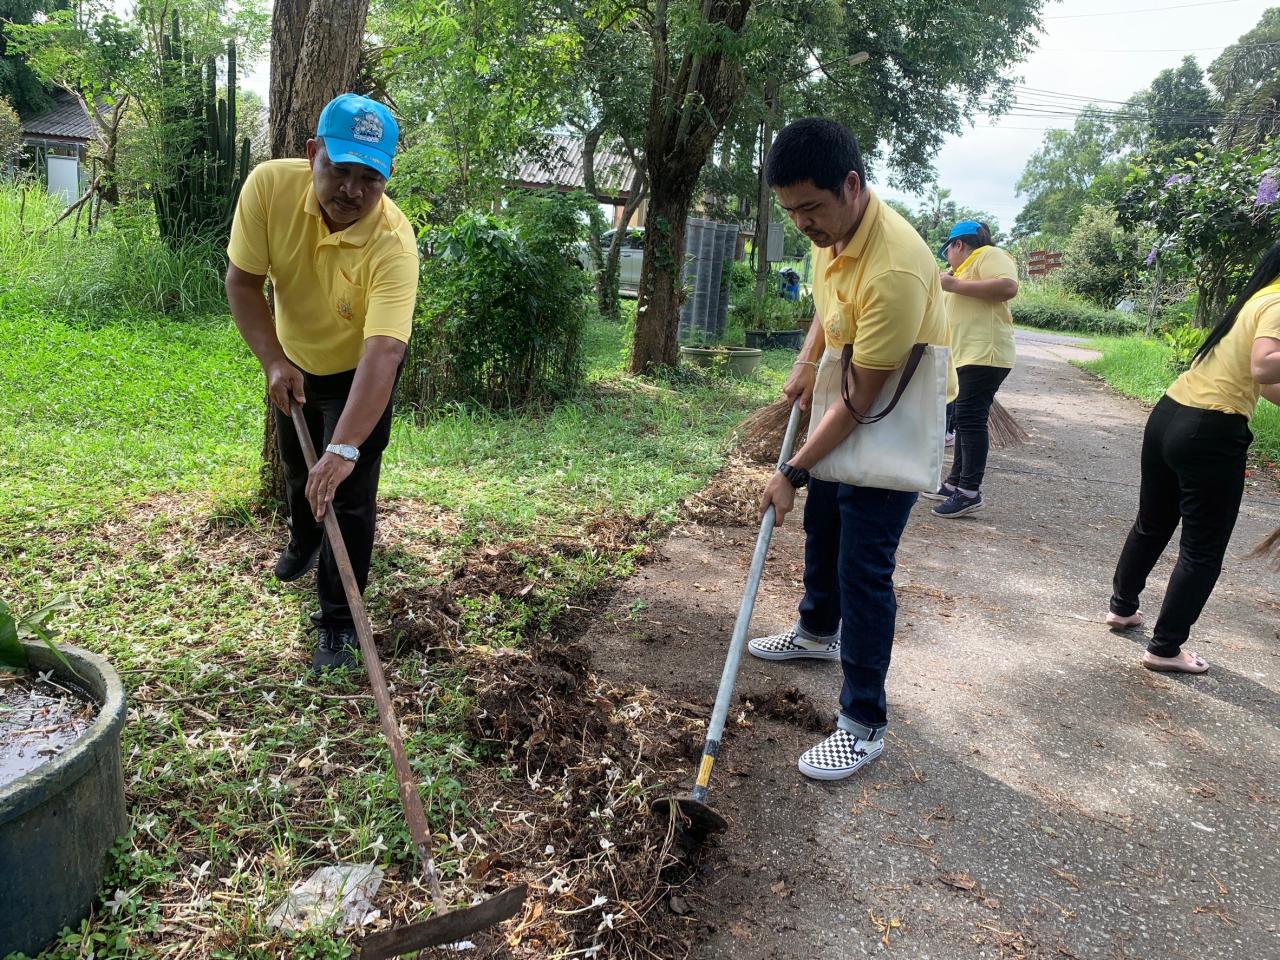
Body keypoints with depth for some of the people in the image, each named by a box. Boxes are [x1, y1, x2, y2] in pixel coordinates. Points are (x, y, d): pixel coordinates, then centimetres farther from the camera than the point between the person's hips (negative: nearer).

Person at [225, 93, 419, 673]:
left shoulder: (394, 243, -37)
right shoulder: (269, 185, -26)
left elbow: (382, 352, -46)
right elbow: (243, 282, -15)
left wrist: (345, 449, -54)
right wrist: (273, 361, -25)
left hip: (358, 374, -4)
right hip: (294, 363, 4)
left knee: (346, 494, -7)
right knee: (297, 470, 25)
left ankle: (338, 622, 10)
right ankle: (303, 543, 57)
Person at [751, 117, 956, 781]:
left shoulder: (893, 270, -35)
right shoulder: (832, 229, -6)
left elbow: (864, 398, -30)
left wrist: (793, 472, -25)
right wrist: (806, 362, 4)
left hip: (898, 422, -9)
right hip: (846, 406, 9)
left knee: (863, 566, -8)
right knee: (821, 523, 23)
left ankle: (864, 724, 4)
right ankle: (819, 631, 48)